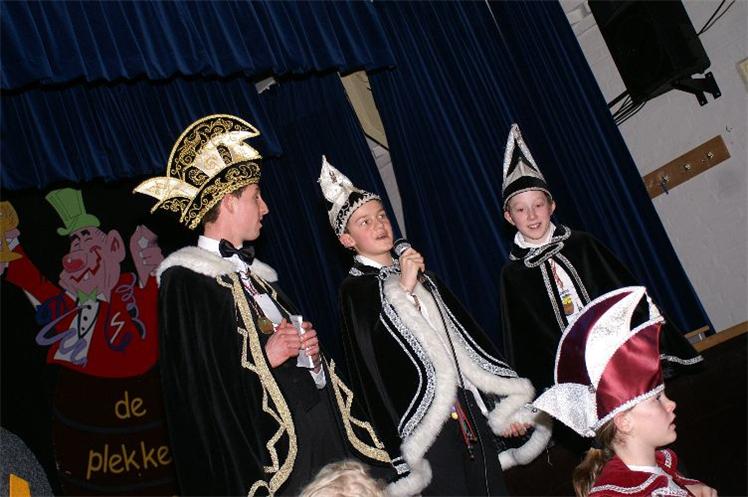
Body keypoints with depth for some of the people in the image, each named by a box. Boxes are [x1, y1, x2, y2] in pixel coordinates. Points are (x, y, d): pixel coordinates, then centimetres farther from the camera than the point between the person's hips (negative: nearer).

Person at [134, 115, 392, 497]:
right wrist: (265, 358, -17)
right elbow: (198, 390, -15)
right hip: (270, 454, -7)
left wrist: (311, 353, 0)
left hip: (320, 437, 7)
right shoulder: (186, 280, -8)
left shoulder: (253, 276, 17)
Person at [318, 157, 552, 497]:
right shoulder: (355, 289, 1)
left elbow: (466, 334, 16)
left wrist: (503, 403, 12)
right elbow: (370, 362, -15)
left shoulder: (422, 275, 17)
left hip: (469, 408, 5)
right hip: (425, 421, -5)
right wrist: (403, 289, -15)